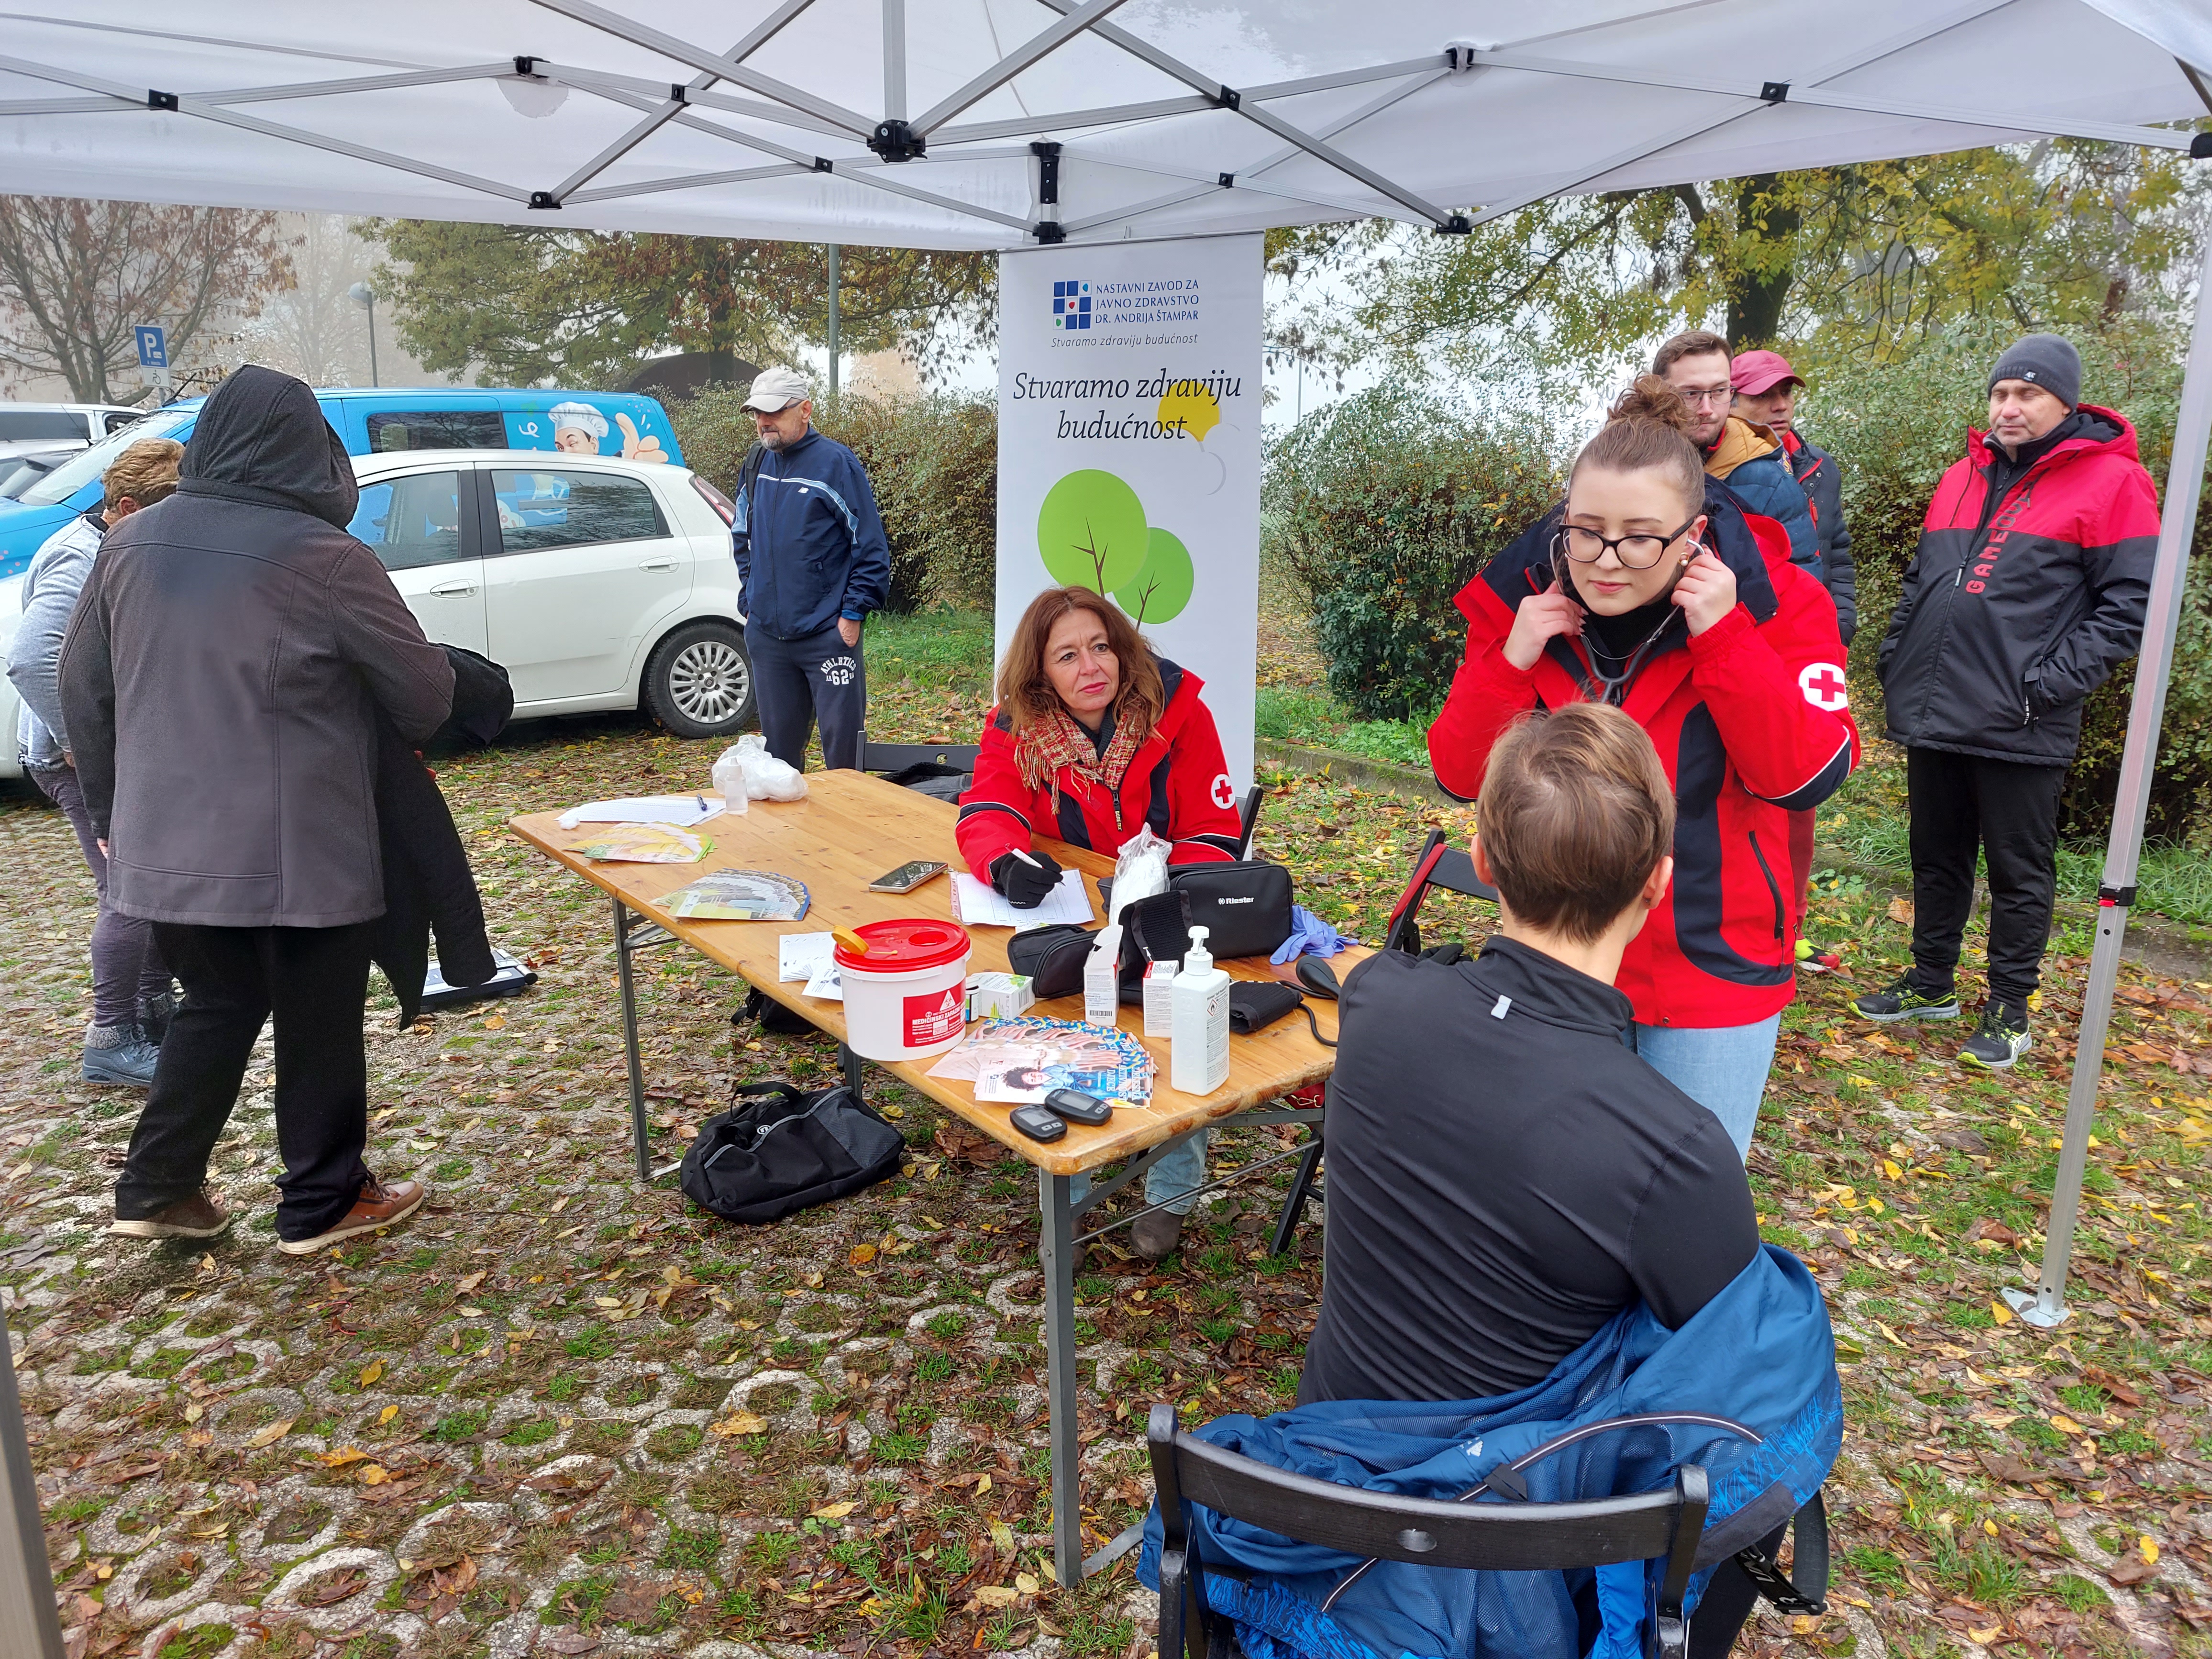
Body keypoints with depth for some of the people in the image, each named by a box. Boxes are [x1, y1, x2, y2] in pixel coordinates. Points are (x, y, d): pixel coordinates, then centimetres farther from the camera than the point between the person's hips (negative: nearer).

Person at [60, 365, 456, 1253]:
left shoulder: (130, 542, 3)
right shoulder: (325, 559, -15)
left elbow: (83, 689, 12)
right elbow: (426, 691, -7)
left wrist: (114, 811, 22)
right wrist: (382, 733, 16)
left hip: (166, 842, 6)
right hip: (300, 849, -6)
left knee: (214, 1006, 22)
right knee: (317, 1024, 9)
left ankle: (156, 1188, 25)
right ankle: (321, 1204, 21)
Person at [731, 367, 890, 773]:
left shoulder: (836, 462, -8)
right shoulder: (756, 466, 10)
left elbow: (871, 546, -9)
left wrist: (853, 613, -12)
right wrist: (751, 596, 14)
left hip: (828, 634, -6)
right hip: (766, 635, 6)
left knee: (843, 743, -3)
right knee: (778, 742, 14)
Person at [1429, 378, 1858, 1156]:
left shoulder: (1772, 602, -12)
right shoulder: (1522, 598, -7)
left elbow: (1810, 776, -19)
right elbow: (1461, 776, -6)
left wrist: (1725, 638, -26)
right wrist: (1511, 663, -21)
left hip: (1713, 966, -2)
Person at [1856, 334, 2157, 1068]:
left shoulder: (2110, 482, -6)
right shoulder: (1963, 477, 12)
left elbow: (2131, 605, -9)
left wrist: (2050, 683, -16)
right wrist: (1895, 661, 10)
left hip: (2020, 730, -6)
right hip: (1933, 718, 6)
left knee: (2020, 871, 6)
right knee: (1936, 859, 16)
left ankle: (2009, 1008, 19)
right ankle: (1932, 982, 31)